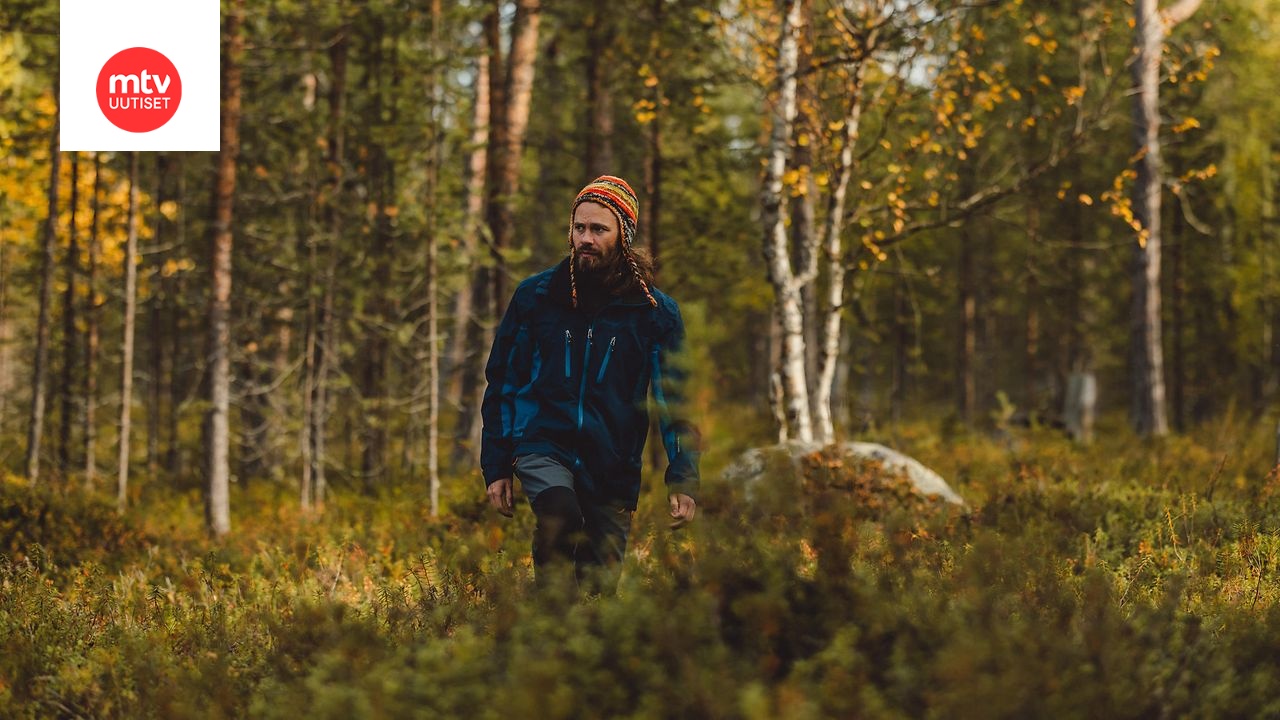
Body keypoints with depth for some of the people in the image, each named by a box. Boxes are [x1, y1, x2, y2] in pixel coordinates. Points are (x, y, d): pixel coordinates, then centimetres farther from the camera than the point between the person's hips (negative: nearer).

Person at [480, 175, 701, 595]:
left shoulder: (655, 312, 3)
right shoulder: (535, 297, 4)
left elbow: (674, 399, 3)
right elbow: (501, 382, 10)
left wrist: (683, 479, -8)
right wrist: (496, 467, 6)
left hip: (613, 467, 2)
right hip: (543, 447, -1)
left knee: (600, 585, 5)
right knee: (560, 518, -33)